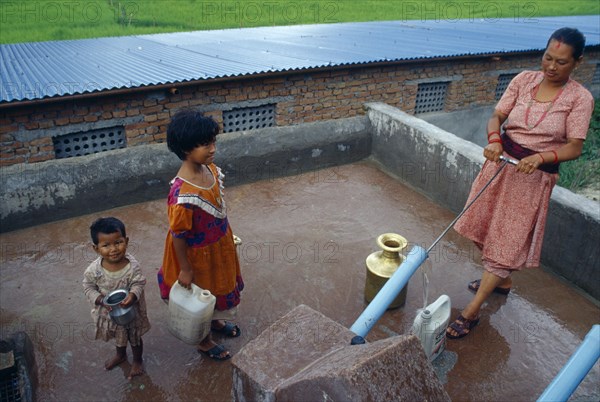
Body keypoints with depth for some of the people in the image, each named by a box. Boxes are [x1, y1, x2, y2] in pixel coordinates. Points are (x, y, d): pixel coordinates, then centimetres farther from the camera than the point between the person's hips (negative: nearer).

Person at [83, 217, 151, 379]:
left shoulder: (133, 265, -29)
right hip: (109, 312, 3)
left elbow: (138, 284, -19)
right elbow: (89, 288, -10)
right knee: (118, 335, 32)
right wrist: (101, 300, -25)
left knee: (134, 338, 22)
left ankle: (137, 360, 51)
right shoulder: (93, 270, -24)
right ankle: (121, 355, 62)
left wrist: (133, 295, -38)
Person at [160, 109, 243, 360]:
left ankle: (216, 321, 59)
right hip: (199, 253, -7)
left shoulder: (210, 168, -11)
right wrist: (185, 269, -14)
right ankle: (204, 341, 45)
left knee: (220, 285, 30)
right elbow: (178, 235, -24)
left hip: (219, 244, 8)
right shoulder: (183, 193, -36)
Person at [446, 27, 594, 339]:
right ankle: (502, 280, 42)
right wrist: (494, 140, -23)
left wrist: (540, 156, -30)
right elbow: (497, 116, -2)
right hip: (501, 162, 4)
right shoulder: (524, 80, 0)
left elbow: (574, 147, -12)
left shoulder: (580, 98, -8)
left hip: (534, 177, -4)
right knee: (490, 227, 15)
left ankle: (471, 312, 2)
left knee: (507, 242, -3)